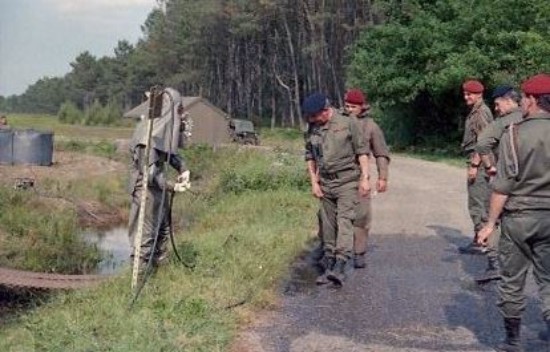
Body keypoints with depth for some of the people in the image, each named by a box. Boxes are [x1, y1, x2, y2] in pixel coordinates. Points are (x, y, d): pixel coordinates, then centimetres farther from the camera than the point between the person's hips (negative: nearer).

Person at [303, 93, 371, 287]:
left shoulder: (348, 123, -7)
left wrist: (364, 178, -9)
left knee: (344, 220, -16)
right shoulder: (312, 129, 5)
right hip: (325, 183, 5)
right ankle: (328, 265, 15)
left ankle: (340, 266, -24)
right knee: (328, 224, 8)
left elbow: (362, 152, -4)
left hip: (347, 181, -5)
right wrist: (314, 182, 7)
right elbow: (310, 157, 13)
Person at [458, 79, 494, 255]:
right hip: (477, 161, 11)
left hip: (478, 162, -11)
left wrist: (474, 165, -22)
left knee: (477, 203, -8)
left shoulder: (481, 112, -13)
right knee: (483, 202, 13)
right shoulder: (475, 112, 18)